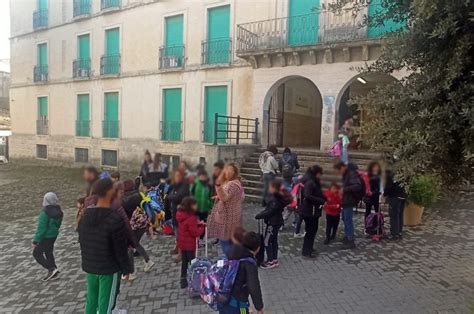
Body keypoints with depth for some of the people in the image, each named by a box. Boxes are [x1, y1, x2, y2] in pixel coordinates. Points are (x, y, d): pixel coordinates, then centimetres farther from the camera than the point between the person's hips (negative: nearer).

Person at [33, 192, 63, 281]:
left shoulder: (45, 212, -24)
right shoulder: (58, 210, -2)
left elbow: (41, 228, -21)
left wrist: (36, 241, -14)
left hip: (46, 237, -8)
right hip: (54, 235, 8)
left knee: (36, 253, 9)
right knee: (49, 253, 21)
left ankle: (51, 269, 0)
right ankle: (53, 273, 25)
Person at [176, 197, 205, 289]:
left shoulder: (182, 215, 2)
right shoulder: (191, 218, -26)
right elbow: (195, 232, -24)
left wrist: (197, 224, 1)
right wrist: (202, 227, -9)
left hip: (182, 243, 9)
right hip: (189, 244, -9)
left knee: (184, 262, 19)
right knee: (192, 262, 4)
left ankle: (183, 280, 30)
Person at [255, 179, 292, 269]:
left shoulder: (275, 200, -24)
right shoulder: (278, 197, 5)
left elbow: (270, 211, -26)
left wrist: (259, 216, -19)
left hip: (273, 222, -10)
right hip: (276, 221, 10)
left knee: (267, 241, 1)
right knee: (274, 240, 17)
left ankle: (271, 261, 9)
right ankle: (275, 260, 27)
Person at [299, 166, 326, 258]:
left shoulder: (314, 182, 12)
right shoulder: (309, 182, -20)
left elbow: (318, 194, 20)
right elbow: (307, 196, -30)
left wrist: (323, 199, 3)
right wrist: (321, 201, -25)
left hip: (314, 210, 10)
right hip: (309, 211, -10)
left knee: (313, 230, 19)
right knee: (310, 231, -1)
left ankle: (309, 248, 33)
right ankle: (306, 251, 9)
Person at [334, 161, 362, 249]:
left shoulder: (352, 173, -19)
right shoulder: (346, 174, 11)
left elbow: (358, 186, -30)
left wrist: (345, 189, -28)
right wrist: (343, 190, 3)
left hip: (349, 200, -10)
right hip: (346, 200, 10)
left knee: (348, 220, -6)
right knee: (345, 219, 19)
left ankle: (351, 241, 1)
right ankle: (347, 237, 32)